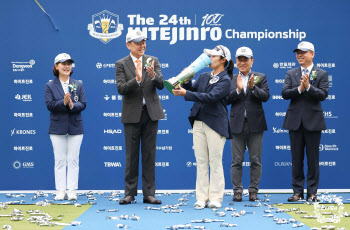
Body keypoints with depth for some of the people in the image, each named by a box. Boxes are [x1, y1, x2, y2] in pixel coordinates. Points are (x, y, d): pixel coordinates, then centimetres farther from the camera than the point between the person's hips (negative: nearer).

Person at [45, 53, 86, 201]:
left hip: (75, 127, 1)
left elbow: (83, 104, -1)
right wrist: (63, 103, -23)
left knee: (73, 160, 2)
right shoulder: (50, 86, 4)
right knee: (60, 160, 2)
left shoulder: (78, 85, 8)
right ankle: (61, 190, 6)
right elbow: (49, 104, -8)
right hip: (57, 128, -1)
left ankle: (72, 190, 6)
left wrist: (72, 105, -21)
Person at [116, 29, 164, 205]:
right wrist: (137, 79, -28)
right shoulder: (121, 64, -1)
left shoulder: (153, 61, 5)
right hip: (132, 114, -2)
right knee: (131, 155, 3)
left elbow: (161, 85, -4)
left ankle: (149, 193, 9)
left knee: (149, 154, 4)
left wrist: (153, 75, -25)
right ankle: (130, 193, 10)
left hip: (151, 112, 2)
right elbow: (121, 89, -12)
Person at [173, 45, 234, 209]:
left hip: (215, 124, -6)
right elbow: (193, 90, 14)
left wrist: (186, 94, -24)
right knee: (201, 162, 5)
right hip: (199, 122, 6)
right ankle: (201, 198, 8)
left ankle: (215, 198, 3)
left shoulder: (225, 80, -7)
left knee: (215, 161, -2)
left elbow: (211, 97, -20)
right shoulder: (204, 77, 16)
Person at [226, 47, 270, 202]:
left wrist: (253, 87, -20)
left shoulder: (261, 77, 7)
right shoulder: (230, 79, 8)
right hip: (237, 124, 0)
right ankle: (237, 191, 8)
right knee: (236, 160, 2)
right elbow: (227, 100, -3)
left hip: (255, 124, 0)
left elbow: (265, 96, -6)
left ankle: (253, 191, 10)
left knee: (256, 160, 3)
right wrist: (238, 89, -18)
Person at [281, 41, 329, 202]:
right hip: (295, 121, 2)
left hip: (313, 121, -2)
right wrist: (299, 88, -18)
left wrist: (308, 86, -22)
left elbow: (323, 94, -10)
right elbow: (284, 93, -3)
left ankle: (312, 192, 9)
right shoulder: (291, 74, 10)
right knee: (296, 159, 6)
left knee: (313, 159, 2)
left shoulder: (322, 74, 3)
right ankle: (298, 191, 12)